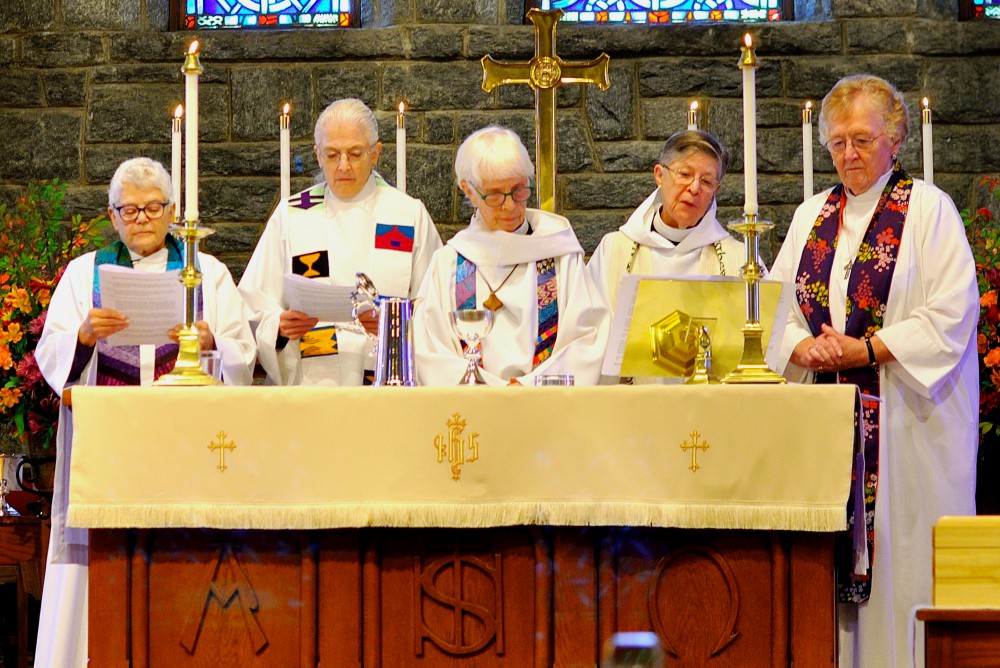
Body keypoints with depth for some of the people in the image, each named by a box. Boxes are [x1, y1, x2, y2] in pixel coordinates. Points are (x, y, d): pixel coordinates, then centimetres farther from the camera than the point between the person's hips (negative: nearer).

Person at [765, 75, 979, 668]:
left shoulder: (929, 208, -1)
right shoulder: (813, 215, 16)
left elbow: (952, 313, -9)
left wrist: (865, 350, -15)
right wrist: (804, 347, -9)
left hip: (907, 416, -4)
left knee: (903, 555, -6)